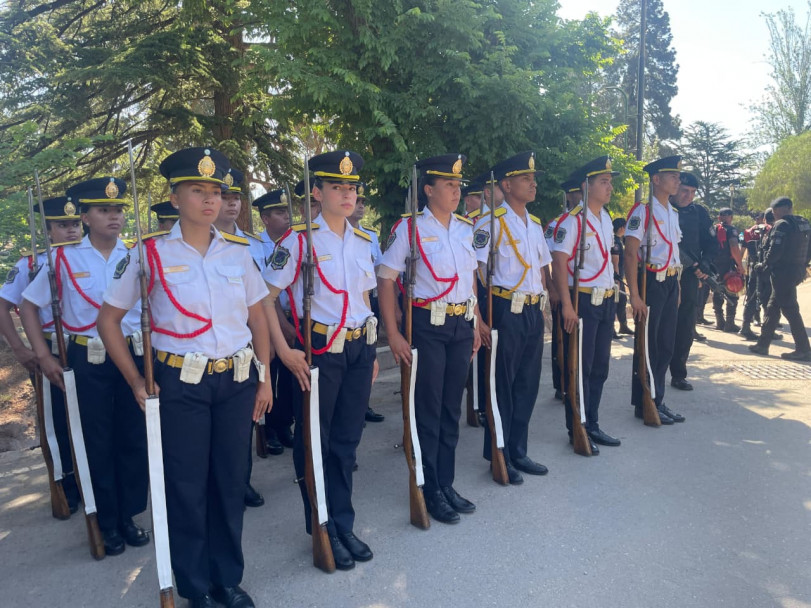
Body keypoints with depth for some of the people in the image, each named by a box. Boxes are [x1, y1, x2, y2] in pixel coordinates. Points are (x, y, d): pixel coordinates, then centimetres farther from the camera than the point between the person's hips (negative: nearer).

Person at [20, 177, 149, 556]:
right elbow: (29, 306, 5)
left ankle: (129, 516, 25)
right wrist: (43, 356, -2)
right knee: (97, 443, 7)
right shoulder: (64, 260, -2)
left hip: (134, 356, 2)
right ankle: (108, 524, 22)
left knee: (134, 439, 7)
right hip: (87, 361, -1)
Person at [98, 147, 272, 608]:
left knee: (231, 480, 11)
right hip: (180, 384, -2)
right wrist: (137, 382, -3)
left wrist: (264, 377, 7)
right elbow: (109, 319, 1)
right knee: (186, 485, 8)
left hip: (237, 381, 3)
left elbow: (258, 316, 10)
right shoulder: (152, 252, -5)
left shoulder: (238, 251, 4)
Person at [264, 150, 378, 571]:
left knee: (347, 440, 13)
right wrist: (284, 351, -15)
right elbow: (264, 297, -10)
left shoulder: (363, 242, 9)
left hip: (360, 348, 5)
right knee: (314, 441, 8)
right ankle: (323, 530, 26)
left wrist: (370, 350, 15)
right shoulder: (298, 239, -9)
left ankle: (343, 524, 29)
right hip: (318, 350, -5)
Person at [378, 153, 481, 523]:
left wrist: (475, 324, 12)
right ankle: (430, 491, 19)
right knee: (428, 409, 4)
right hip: (427, 326, -5)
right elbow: (386, 280, -9)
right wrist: (393, 334, -14)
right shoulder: (409, 229, -7)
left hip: (461, 325, 5)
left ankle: (447, 484, 27)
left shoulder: (466, 228, 10)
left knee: (452, 408, 12)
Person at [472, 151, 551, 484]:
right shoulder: (490, 222, -10)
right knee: (502, 387, 2)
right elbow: (472, 271, -15)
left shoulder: (535, 223, 14)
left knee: (528, 385, 13)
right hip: (506, 311, -7)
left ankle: (518, 452, 28)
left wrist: (541, 306, 14)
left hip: (534, 312, 8)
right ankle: (498, 457, 17)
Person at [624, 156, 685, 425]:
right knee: (648, 346, 1)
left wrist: (677, 287, 13)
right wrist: (635, 295, -20)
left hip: (671, 282, 8)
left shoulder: (673, 213, 14)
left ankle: (657, 401, 25)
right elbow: (630, 254, -16)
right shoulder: (643, 211, -11)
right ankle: (644, 405, 13)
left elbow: (674, 252, 18)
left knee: (666, 345, 13)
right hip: (651, 281, -8)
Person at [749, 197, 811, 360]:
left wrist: (764, 265, -5)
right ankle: (763, 344, 20)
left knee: (790, 310, -5)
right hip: (797, 271, 9)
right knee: (772, 307, 15)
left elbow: (774, 251, -20)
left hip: (782, 272, -9)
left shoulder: (782, 225, -14)